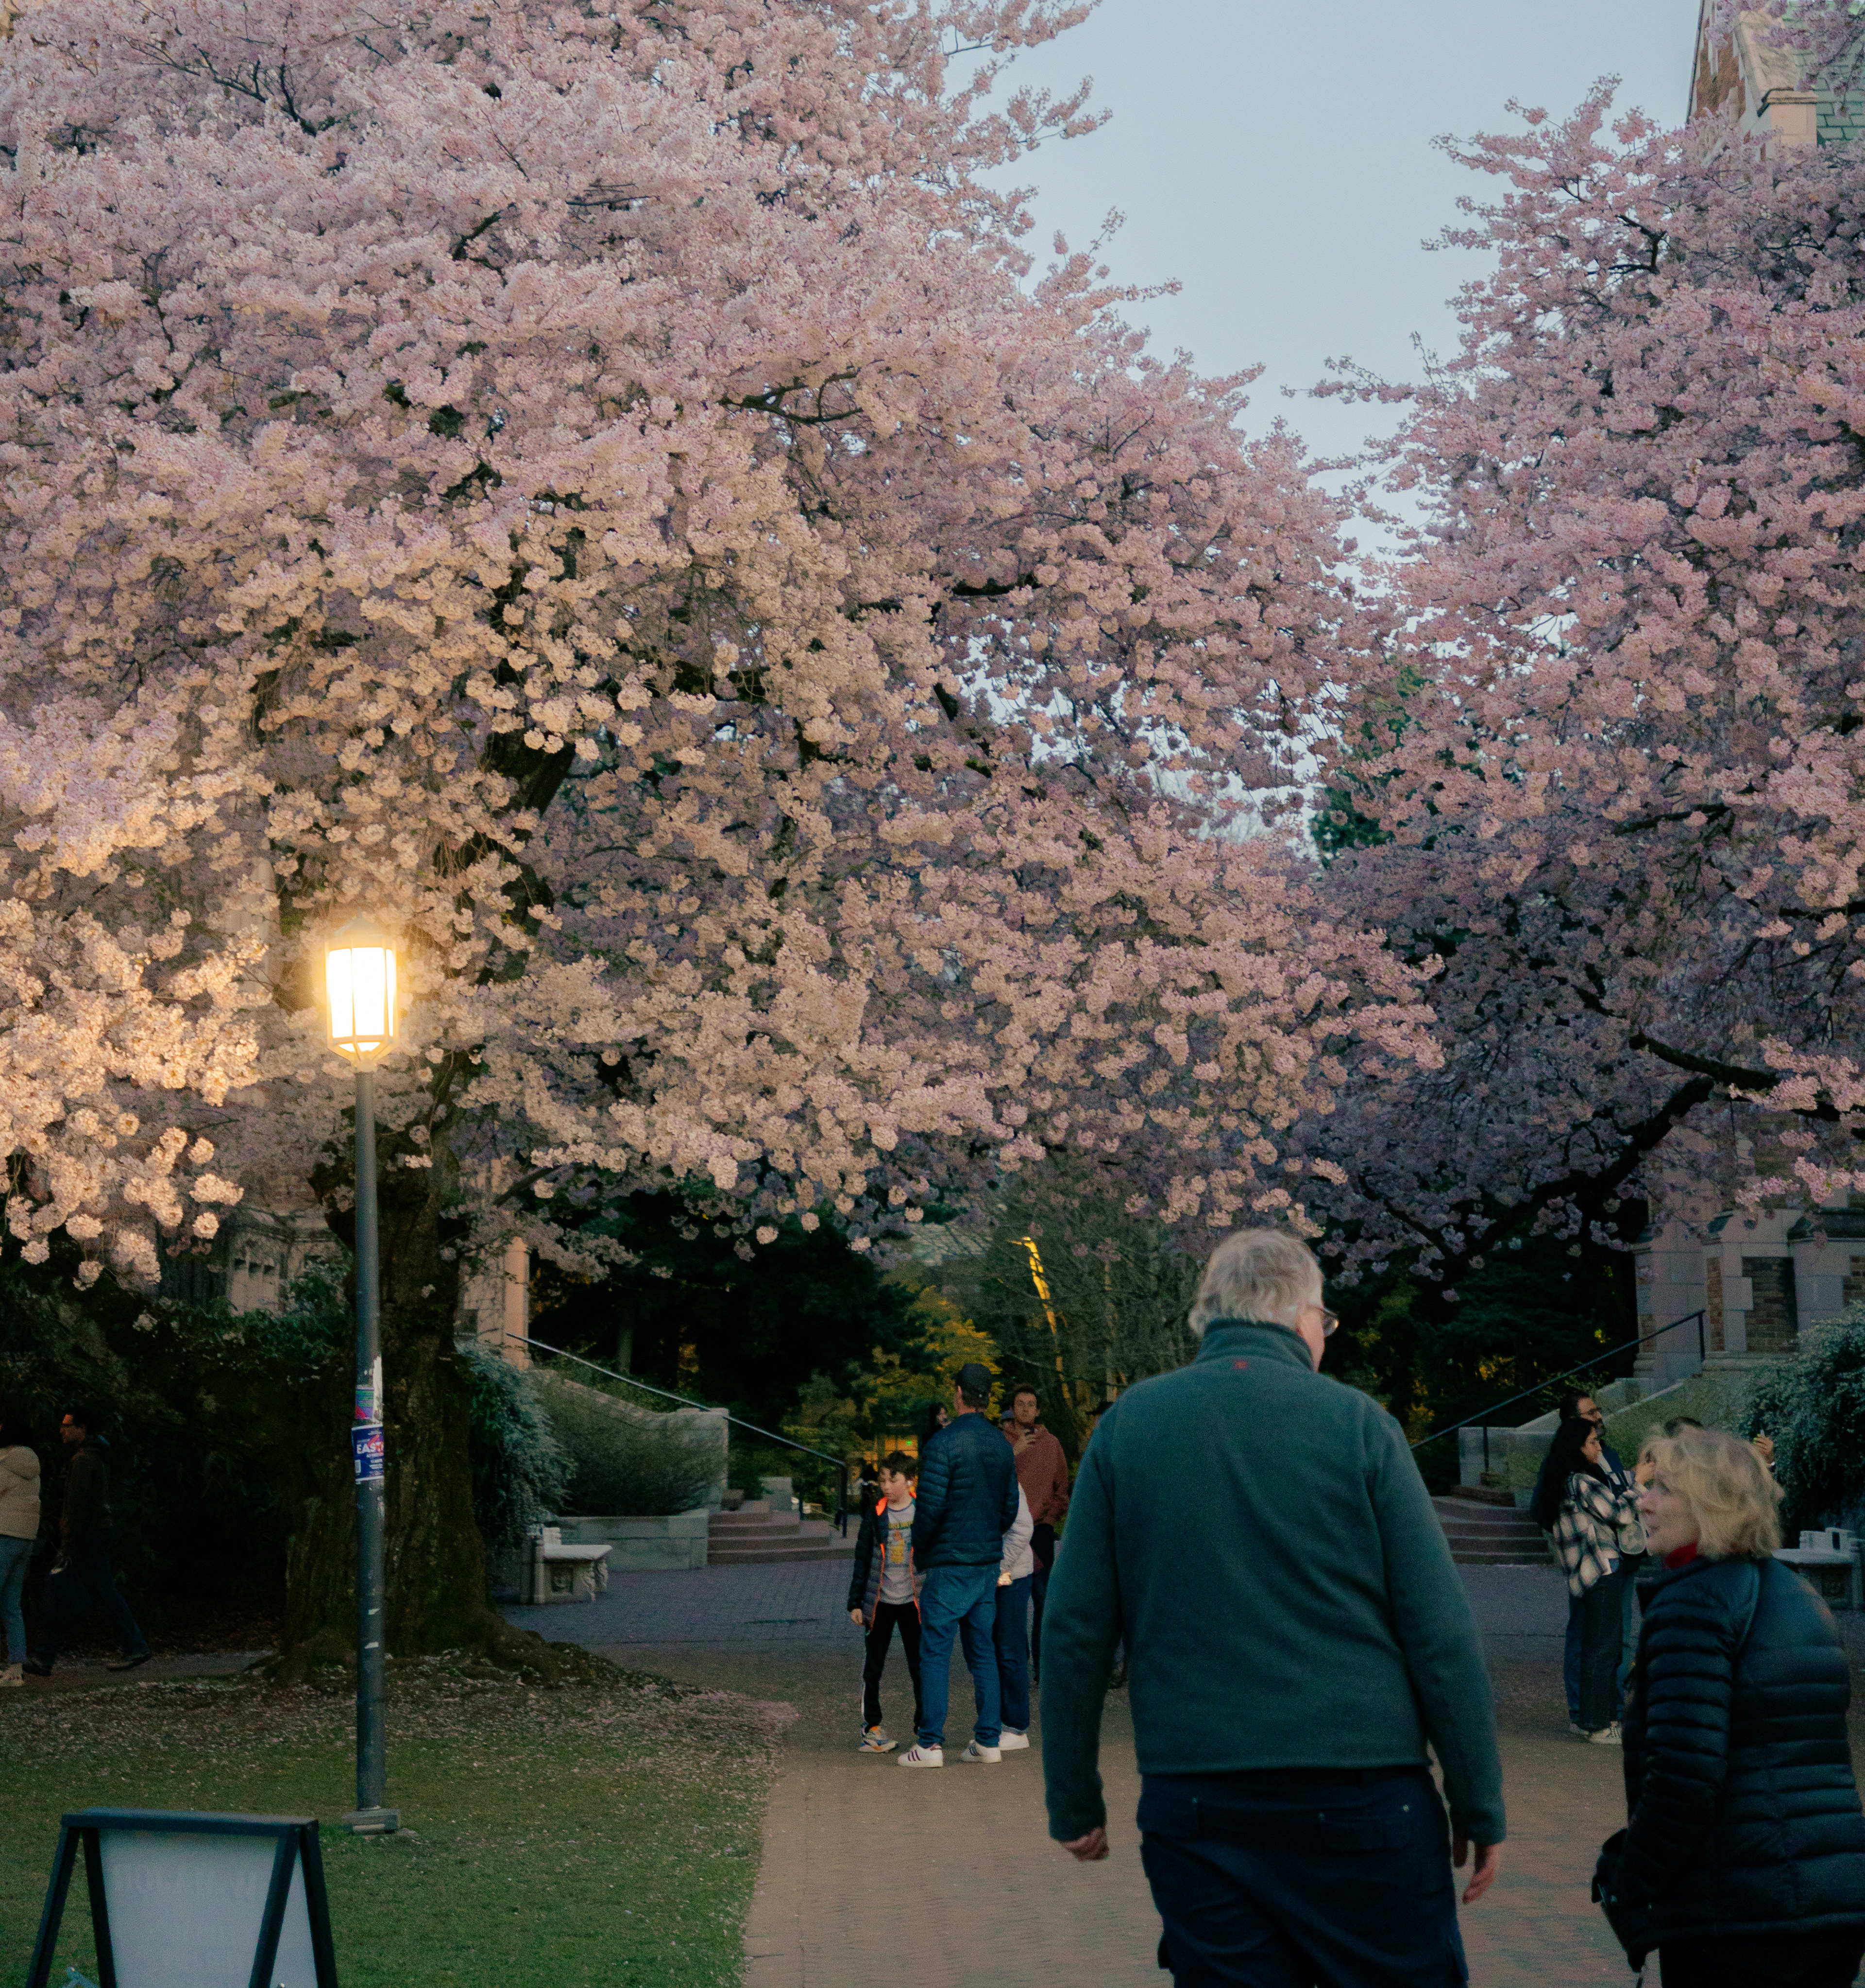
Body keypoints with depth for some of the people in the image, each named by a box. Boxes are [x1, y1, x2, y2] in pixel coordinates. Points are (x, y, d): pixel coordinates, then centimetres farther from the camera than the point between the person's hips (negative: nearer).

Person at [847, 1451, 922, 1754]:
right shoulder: (875, 1515, 1)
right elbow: (862, 1561, 5)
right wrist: (855, 1602, 3)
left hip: (913, 1602, -1)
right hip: (880, 1601, 1)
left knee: (920, 1666, 1)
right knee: (873, 1666, 3)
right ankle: (871, 1727, 11)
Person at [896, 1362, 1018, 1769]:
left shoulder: (944, 1443, -14)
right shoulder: (1001, 1445, 8)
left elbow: (930, 1507, -16)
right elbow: (1011, 1506, 13)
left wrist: (919, 1549, -1)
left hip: (948, 1566, -6)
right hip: (988, 1563, 6)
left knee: (935, 1653, -2)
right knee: (983, 1653, 10)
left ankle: (930, 1743, -3)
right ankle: (988, 1741, 9)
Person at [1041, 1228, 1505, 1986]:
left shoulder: (1128, 1423, 5)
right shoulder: (1356, 1422, -1)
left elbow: (1073, 1631, 3)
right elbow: (1440, 1635, -4)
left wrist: (1073, 1802, 11)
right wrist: (1480, 1806, 3)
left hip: (1196, 1807, 2)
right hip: (1362, 1801, -2)